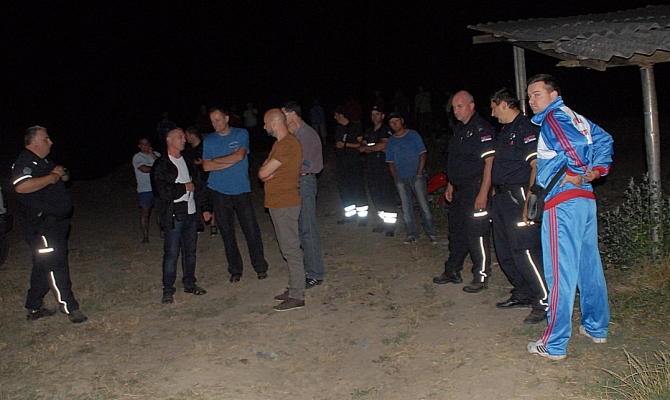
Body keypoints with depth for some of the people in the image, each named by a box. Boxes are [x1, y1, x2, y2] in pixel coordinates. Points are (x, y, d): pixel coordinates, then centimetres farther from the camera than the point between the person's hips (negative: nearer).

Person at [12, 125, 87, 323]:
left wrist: (62, 173, 4)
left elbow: (66, 177, 28)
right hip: (41, 226, -10)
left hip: (55, 223, 10)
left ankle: (34, 308, 26)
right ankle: (69, 308, -3)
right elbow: (22, 186, -33)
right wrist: (50, 178, -22)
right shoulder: (24, 162, -14)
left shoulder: (45, 162, 17)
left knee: (43, 266, 16)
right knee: (56, 265, -8)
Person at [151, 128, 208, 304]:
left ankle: (190, 283, 23)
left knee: (190, 251, 11)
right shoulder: (160, 166, -4)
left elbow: (198, 185, 20)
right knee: (171, 254, -4)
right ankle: (168, 290, 3)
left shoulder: (188, 162, 17)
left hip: (191, 214, 6)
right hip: (173, 216, -6)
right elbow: (161, 191, -15)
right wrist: (184, 188, -9)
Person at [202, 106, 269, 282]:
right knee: (227, 233, 7)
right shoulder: (209, 140, 6)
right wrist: (232, 161, -10)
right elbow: (206, 166, -4)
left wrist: (216, 160, -5)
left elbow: (239, 155, -14)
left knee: (252, 231, -2)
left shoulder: (241, 134, 1)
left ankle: (261, 267, 12)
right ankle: (235, 270, 18)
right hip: (219, 193, 2)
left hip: (242, 190, -2)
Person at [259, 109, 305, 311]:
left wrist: (265, 170, 2)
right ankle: (294, 289, 24)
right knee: (288, 249, 15)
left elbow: (263, 172, -20)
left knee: (291, 250, -5)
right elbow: (264, 172, 14)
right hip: (278, 202, 10)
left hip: (285, 204, -10)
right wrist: (267, 172, -8)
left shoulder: (287, 144, -18)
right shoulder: (281, 143, 17)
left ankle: (297, 297, 0)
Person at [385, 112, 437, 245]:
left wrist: (419, 173, -8)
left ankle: (431, 234, 1)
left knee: (424, 206, -6)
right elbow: (391, 162, 14)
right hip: (401, 179, 3)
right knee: (406, 209, 5)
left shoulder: (413, 135, 4)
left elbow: (422, 154, 0)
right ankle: (412, 234, 13)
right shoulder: (390, 141, 13)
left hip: (416, 176, -3)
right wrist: (396, 179, 3)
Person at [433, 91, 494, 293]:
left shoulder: (482, 129, -13)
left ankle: (481, 277, 7)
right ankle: (452, 272, 27)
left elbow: (489, 163, -19)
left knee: (477, 234, -4)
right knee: (456, 231, 16)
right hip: (460, 191, 9)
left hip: (476, 189, -9)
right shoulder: (459, 129, 15)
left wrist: (483, 193, -23)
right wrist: (451, 185, 19)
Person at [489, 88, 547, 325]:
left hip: (518, 196, -10)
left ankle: (544, 303, -3)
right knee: (505, 252, 14)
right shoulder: (505, 131, 19)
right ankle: (522, 295, 26)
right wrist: (495, 193, 17)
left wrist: (529, 199, -25)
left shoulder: (526, 129, -11)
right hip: (501, 197, 10)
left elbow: (536, 165, -19)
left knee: (524, 251, -11)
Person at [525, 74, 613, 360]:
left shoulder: (552, 118, -10)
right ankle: (597, 328, 30)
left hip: (563, 202, -9)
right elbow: (603, 140, 19)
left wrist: (576, 174, -13)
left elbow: (577, 145, -25)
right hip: (586, 198, 9)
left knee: (560, 272, -7)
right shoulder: (575, 117, 17)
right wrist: (594, 172, 9)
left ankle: (554, 345, -1)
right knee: (589, 264, 17)